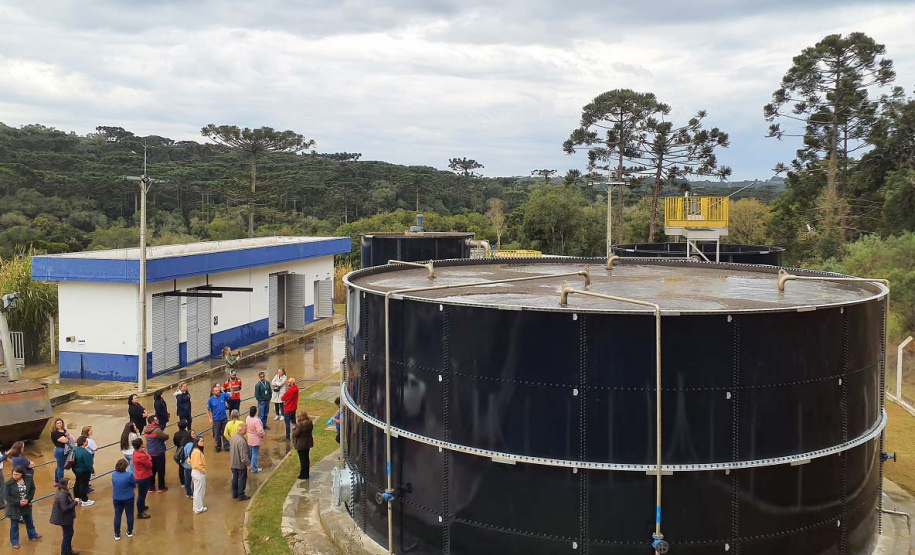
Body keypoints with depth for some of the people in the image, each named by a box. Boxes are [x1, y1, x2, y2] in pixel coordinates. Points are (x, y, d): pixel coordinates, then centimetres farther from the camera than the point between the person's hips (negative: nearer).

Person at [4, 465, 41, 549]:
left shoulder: (28, 479, -15)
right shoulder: (9, 483, -23)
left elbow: (32, 489, -5)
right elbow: (6, 496, -18)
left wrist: (28, 500, -18)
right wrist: (18, 502, -22)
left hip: (27, 505, 3)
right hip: (14, 507, -3)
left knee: (29, 521, 25)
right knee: (14, 525, 13)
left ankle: (32, 535, 49)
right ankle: (14, 542, 32)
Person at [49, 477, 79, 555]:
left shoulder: (65, 493, 1)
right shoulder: (62, 496, -29)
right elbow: (65, 509, -31)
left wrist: (74, 501, -3)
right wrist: (75, 502, -26)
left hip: (67, 518, 10)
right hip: (65, 519, -10)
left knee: (70, 533, 23)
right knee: (67, 535, 5)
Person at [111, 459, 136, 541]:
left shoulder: (113, 474, -7)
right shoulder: (128, 475, -23)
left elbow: (113, 485, 6)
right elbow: (134, 483, -8)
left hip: (116, 498, 3)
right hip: (128, 498, -3)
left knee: (117, 516, 12)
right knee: (129, 515, 14)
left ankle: (117, 534, 17)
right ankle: (130, 532, 25)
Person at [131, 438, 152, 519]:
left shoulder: (136, 452, 0)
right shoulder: (141, 456, -30)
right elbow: (149, 464, -19)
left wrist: (147, 456, -10)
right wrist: (148, 456, -7)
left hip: (139, 476, 10)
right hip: (143, 478, -10)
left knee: (142, 493, 28)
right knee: (141, 494, 2)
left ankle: (142, 506, 47)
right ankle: (140, 513, 11)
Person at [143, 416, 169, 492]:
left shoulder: (146, 430, -2)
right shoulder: (157, 430, -24)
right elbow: (166, 437, -17)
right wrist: (162, 438, 5)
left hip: (150, 453, 6)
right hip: (159, 453, -6)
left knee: (152, 470, 16)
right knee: (161, 471, 8)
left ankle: (151, 487, 22)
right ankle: (161, 487, 17)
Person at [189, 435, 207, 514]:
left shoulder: (194, 450, 4)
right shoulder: (198, 452, -25)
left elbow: (189, 461, 14)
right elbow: (198, 465, -28)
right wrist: (203, 470, -14)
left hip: (194, 472, 10)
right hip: (199, 473, -10)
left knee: (197, 491, 20)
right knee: (199, 492, 4)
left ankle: (198, 506, 32)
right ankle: (198, 509, 14)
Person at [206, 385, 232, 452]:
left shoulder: (223, 395, -8)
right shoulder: (210, 400, -11)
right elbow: (208, 410, -3)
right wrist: (210, 419, -8)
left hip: (224, 418, 2)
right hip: (216, 419, -1)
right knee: (217, 434, 12)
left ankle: (227, 446, 23)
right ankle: (218, 447, 28)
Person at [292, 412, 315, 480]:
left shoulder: (301, 425, -27)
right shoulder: (310, 423, -3)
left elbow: (296, 434, -21)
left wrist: (294, 429, -2)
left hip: (301, 444, -8)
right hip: (308, 443, 8)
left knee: (302, 460, 4)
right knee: (306, 458, 19)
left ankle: (303, 475, 13)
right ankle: (307, 474, 29)